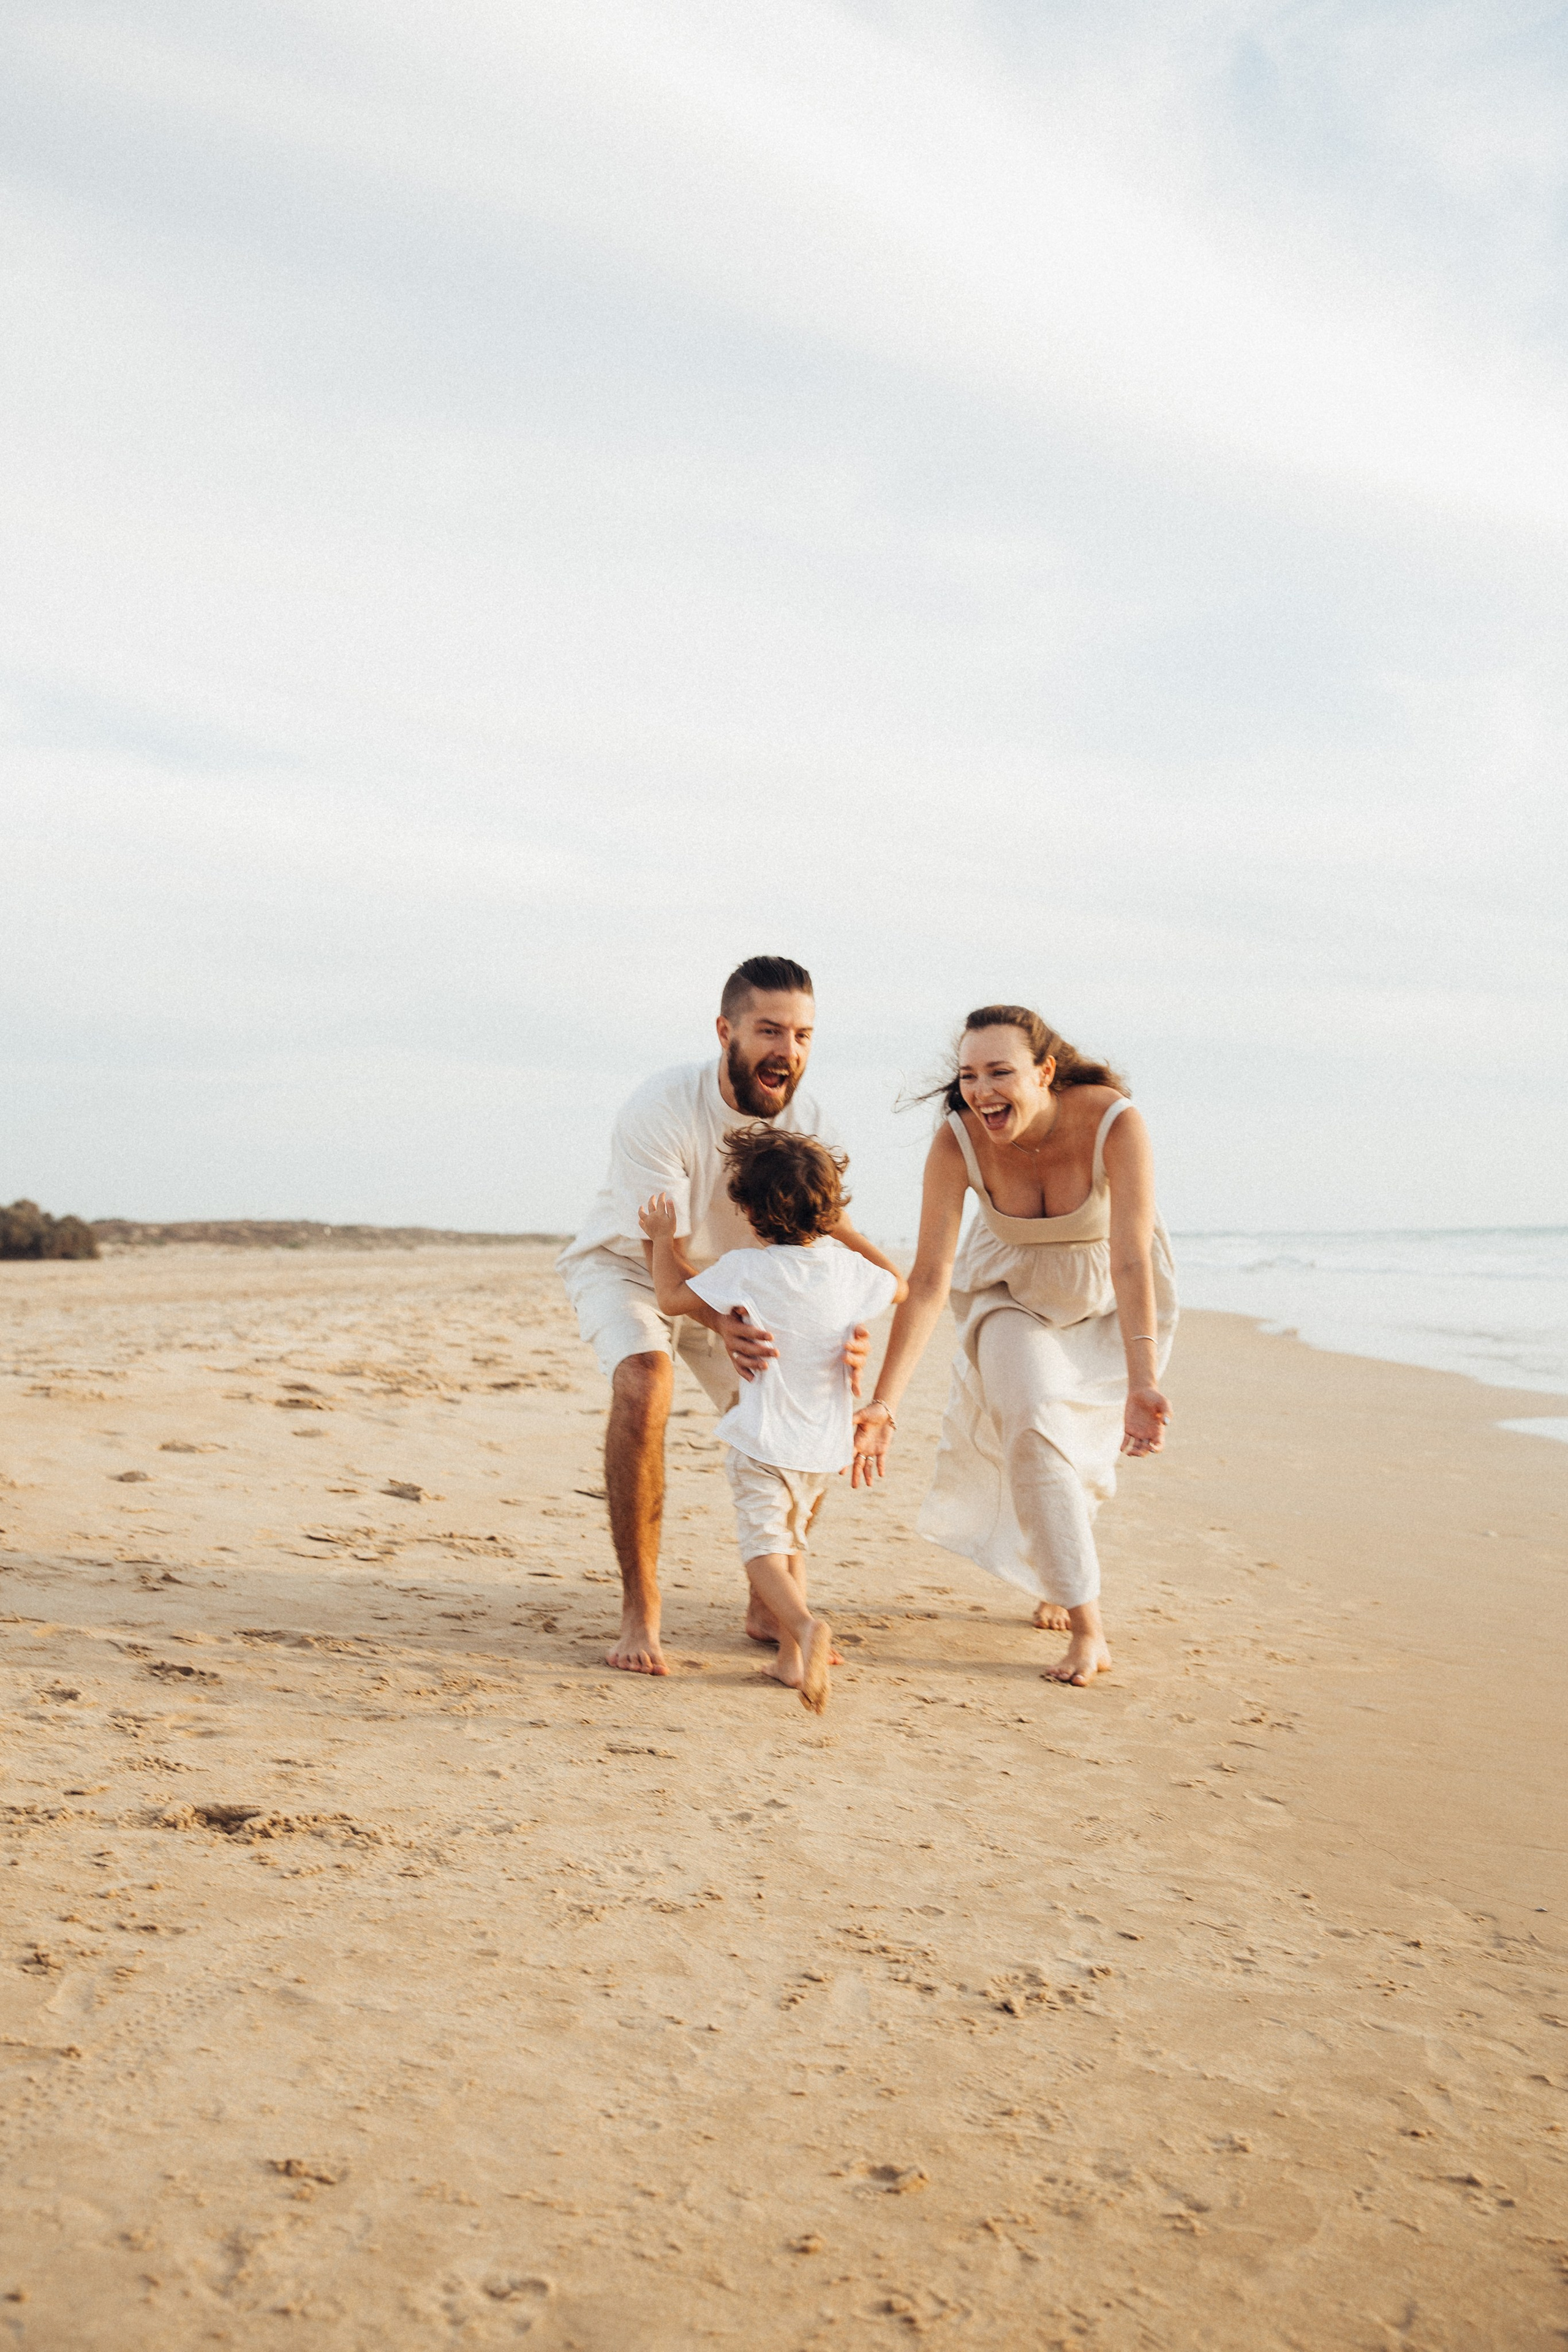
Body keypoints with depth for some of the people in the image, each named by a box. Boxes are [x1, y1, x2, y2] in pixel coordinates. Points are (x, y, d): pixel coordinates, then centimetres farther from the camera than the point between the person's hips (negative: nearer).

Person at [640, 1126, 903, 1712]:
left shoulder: (746, 1269, -15)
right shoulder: (849, 1269, -2)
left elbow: (672, 1298, -4)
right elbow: (900, 1287, 20)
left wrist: (663, 1239, 10)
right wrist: (845, 1234, 28)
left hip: (763, 1439, -5)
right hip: (825, 1445, 5)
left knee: (763, 1547, -3)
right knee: (792, 1541, 21)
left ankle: (805, 1626, -30)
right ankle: (791, 1657, 19)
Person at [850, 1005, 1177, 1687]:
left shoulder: (1114, 1122, -34)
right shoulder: (957, 1140, -28)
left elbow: (1132, 1264, -38)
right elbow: (928, 1279, -28)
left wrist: (1143, 1386, -49)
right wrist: (882, 1405, -33)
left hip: (1108, 1299, 0)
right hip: (1013, 1292, 1)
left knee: (1082, 1452, 10)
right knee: (1031, 1429, -20)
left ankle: (1061, 1576, 42)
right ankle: (1086, 1628, -8)